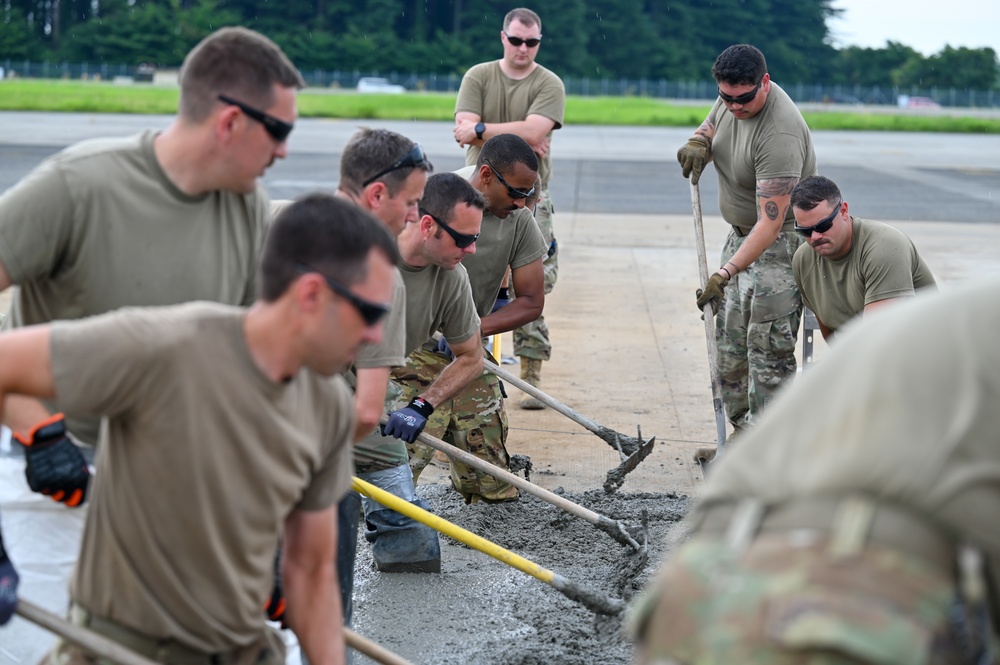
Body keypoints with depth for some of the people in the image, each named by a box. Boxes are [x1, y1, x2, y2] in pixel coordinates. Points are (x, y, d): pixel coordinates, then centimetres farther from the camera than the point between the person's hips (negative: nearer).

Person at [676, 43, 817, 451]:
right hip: (740, 233, 9)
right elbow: (711, 129, 19)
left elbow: (771, 221, -34)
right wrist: (698, 143, -8)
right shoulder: (731, 99, -4)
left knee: (768, 344, -12)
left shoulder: (779, 134, -31)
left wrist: (726, 273, -38)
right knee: (729, 339, 11)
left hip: (781, 239, -9)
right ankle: (742, 430, 21)